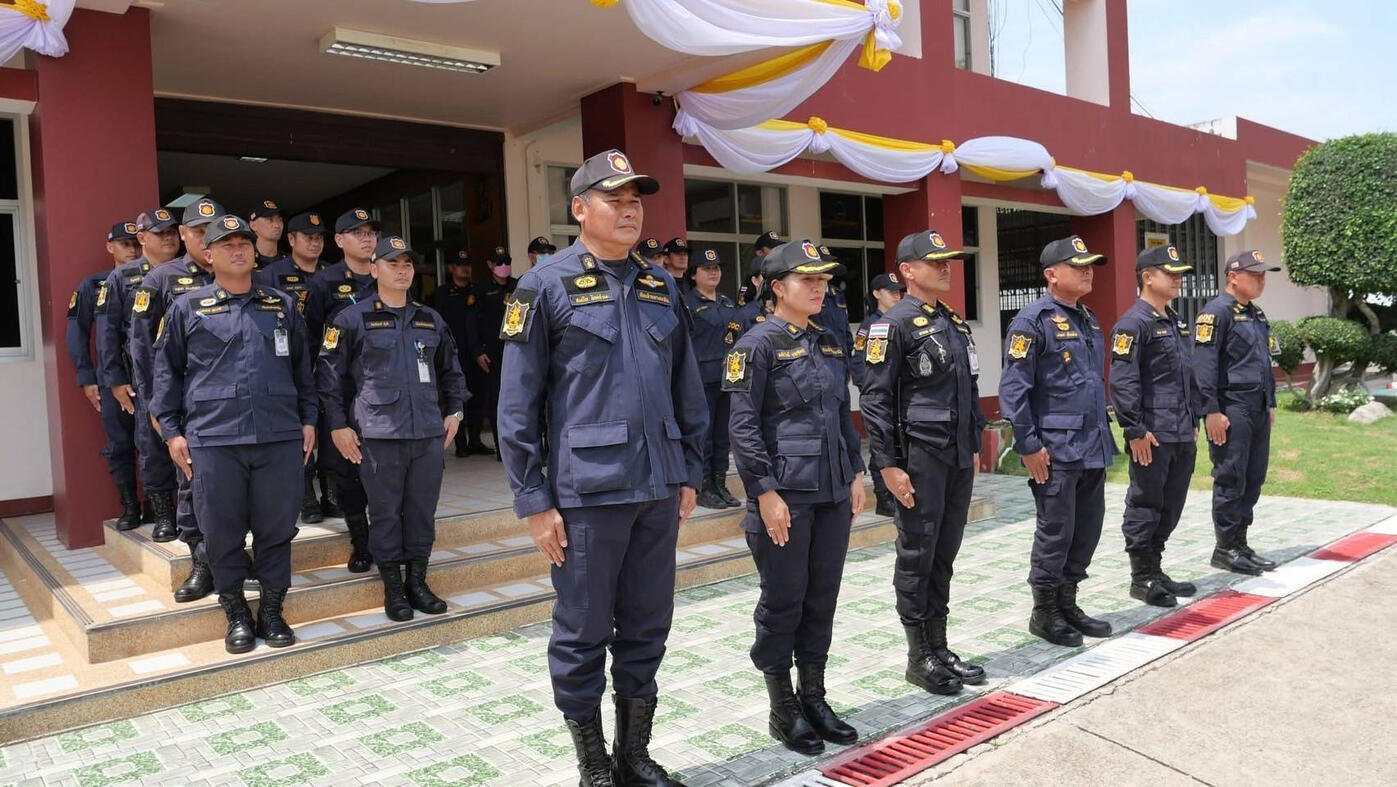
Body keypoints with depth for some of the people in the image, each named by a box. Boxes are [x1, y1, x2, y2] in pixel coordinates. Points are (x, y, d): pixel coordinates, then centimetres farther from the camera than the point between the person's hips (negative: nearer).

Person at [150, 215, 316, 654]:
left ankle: (272, 610, 19)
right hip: (212, 439, -1)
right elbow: (167, 371, 10)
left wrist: (308, 420, 11)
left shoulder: (283, 306, 13)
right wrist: (172, 431, 4)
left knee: (276, 528, 6)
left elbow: (302, 368, 17)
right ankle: (236, 614, 19)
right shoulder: (188, 308, 8)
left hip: (281, 437, 1)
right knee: (223, 531, 5)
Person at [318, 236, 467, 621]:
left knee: (423, 511, 9)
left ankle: (417, 581, 22)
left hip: (429, 432, 4)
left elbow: (451, 370, 23)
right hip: (378, 435, -4)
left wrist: (453, 412, 15)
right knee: (385, 512, 4)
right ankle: (392, 587, 17)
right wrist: (338, 425, -4)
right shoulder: (352, 319, 0)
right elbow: (328, 375, 0)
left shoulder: (431, 320, 13)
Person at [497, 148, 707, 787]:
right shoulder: (546, 287, -4)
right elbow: (518, 404, -6)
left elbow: (687, 389, 15)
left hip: (658, 489, 5)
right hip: (587, 492, -5)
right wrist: (534, 501, -9)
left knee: (646, 627, 14)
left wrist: (688, 473, 12)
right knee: (584, 634, 8)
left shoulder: (661, 286, 11)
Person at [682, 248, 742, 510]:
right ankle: (703, 488, 6)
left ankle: (720, 485, 18)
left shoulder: (728, 304, 17)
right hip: (702, 380, -7)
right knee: (703, 434, -2)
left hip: (728, 378, 7)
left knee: (723, 434, 10)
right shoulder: (688, 303, -4)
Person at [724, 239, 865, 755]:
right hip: (784, 495, -7)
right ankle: (783, 711, 19)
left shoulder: (829, 344, 13)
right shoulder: (758, 345, -9)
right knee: (783, 602, 5)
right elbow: (743, 426, -13)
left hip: (833, 494, 7)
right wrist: (765, 492, -17)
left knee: (822, 600, 13)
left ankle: (814, 698, 27)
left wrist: (855, 474, 13)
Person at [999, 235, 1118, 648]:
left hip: (1093, 449, 8)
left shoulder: (1088, 318, 15)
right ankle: (1045, 613, 15)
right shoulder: (1033, 320, -12)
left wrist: (1103, 435, 19)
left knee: (1088, 529, 14)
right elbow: (1013, 389, -16)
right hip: (1056, 451, -8)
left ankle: (1068, 603, 28)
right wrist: (1029, 446, -17)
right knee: (1056, 532, 1)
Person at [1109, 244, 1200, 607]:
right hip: (1152, 437, -9)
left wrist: (1193, 423, 20)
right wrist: (1135, 431, -19)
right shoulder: (1133, 324, -12)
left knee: (1171, 506, 14)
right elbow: (1123, 382, -18)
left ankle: (1155, 569, 26)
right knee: (1145, 505, 1)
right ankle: (1142, 578, 11)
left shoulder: (1177, 322, 17)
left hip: (1182, 436, 9)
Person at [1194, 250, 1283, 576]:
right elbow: (1204, 364, -17)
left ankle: (1241, 544, 20)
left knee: (1253, 480, 11)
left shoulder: (1256, 315, 18)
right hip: (1231, 411, -9)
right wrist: (1211, 411, -21)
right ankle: (1226, 549, 5)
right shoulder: (1216, 313, -10)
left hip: (1258, 411, 9)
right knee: (1231, 481, -4)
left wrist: (1270, 404, 22)